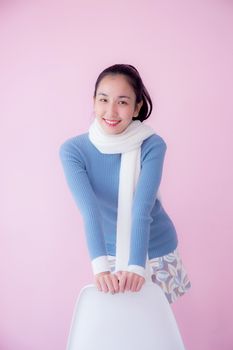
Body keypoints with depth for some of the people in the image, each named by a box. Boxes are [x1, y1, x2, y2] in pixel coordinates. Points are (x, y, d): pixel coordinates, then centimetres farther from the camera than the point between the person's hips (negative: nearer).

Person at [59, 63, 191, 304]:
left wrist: (136, 266, -39)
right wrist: (100, 266, -39)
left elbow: (142, 209, -28)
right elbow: (89, 209, -27)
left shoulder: (152, 146, -20)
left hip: (156, 250, -1)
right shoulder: (72, 150, -17)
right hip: (110, 253, 1)